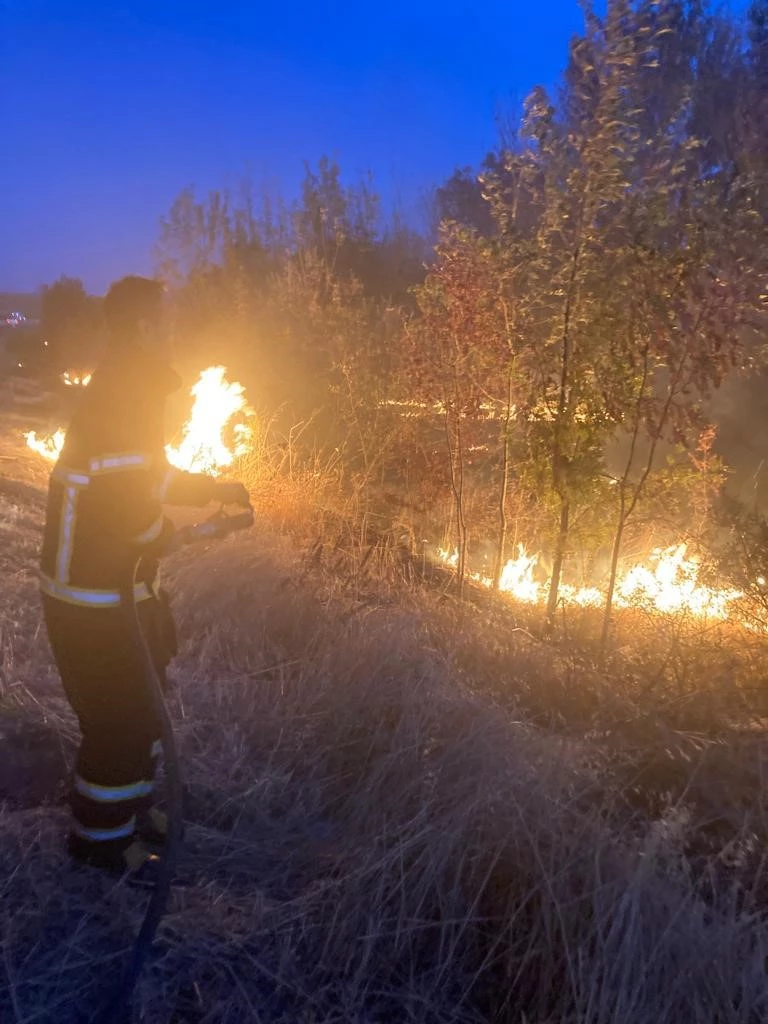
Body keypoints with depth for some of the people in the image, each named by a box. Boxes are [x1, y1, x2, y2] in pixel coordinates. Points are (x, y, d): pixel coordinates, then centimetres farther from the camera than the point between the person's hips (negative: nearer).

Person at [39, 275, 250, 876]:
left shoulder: (127, 392, 12)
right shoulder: (121, 397, -22)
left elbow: (147, 476, 22)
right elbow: (129, 500, -29)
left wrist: (213, 487, 15)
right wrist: (167, 534, -10)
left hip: (123, 585, 10)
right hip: (97, 599, -10)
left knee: (138, 705, 22)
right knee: (120, 717, 4)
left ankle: (132, 809, 40)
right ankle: (101, 838, 23)